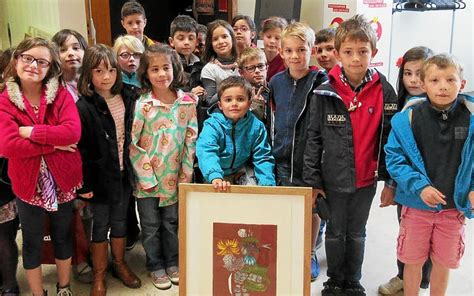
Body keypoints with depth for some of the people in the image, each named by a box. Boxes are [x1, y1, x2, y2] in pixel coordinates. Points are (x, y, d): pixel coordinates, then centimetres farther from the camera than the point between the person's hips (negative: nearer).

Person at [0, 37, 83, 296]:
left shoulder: (61, 95, -6)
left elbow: (73, 131, -22)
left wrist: (31, 131, -22)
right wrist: (54, 144, -21)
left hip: (63, 180, 1)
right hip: (28, 184, 0)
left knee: (63, 236, 19)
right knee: (32, 243, 16)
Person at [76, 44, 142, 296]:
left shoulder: (126, 100, 0)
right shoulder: (84, 107, -15)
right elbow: (80, 149, -15)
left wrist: (132, 169, 8)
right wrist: (84, 184, -15)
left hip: (123, 173, 4)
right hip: (100, 177, -4)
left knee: (120, 221, 18)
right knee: (100, 225, 10)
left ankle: (119, 264, 38)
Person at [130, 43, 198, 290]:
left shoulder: (187, 102, -5)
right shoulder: (141, 104, -12)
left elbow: (191, 141, -1)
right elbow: (132, 144, -12)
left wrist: (185, 174, -3)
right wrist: (146, 176, -14)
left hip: (175, 177, 2)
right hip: (147, 178, -2)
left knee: (172, 222, 18)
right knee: (151, 225, 13)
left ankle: (172, 262, 37)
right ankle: (155, 266, 32)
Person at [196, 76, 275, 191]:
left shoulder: (256, 126, -15)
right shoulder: (212, 125, -25)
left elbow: (262, 158, -10)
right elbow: (206, 152, -41)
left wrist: (267, 184, -24)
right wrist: (215, 177, -59)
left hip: (241, 170, 1)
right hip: (218, 172, -1)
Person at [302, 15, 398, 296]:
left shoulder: (384, 91, -7)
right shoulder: (325, 92, -9)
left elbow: (390, 138, -2)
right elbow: (314, 137, -5)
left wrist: (391, 180, -1)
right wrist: (312, 179, -5)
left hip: (367, 178, 1)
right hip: (334, 177, 0)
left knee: (357, 233, 16)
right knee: (336, 232, 15)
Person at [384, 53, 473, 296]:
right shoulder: (408, 118, -13)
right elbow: (394, 157, -10)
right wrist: (419, 186, -20)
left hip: (454, 207, 2)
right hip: (417, 205, -1)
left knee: (443, 262, 17)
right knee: (413, 261, 14)